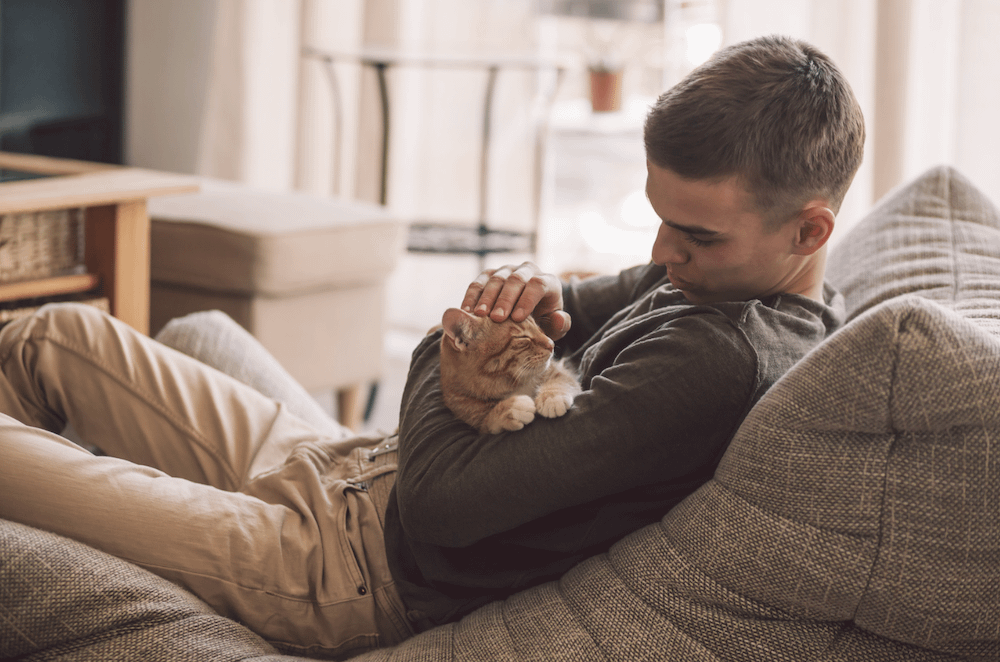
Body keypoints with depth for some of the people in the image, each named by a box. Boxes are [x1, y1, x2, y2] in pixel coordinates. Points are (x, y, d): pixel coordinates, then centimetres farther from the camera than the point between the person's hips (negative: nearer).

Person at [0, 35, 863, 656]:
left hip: (350, 572, -10)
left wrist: (448, 350, -11)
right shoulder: (720, 271, 0)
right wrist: (534, 294, -7)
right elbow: (594, 310, 19)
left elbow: (441, 501, -32)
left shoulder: (721, 363, -30)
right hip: (354, 472, 10)